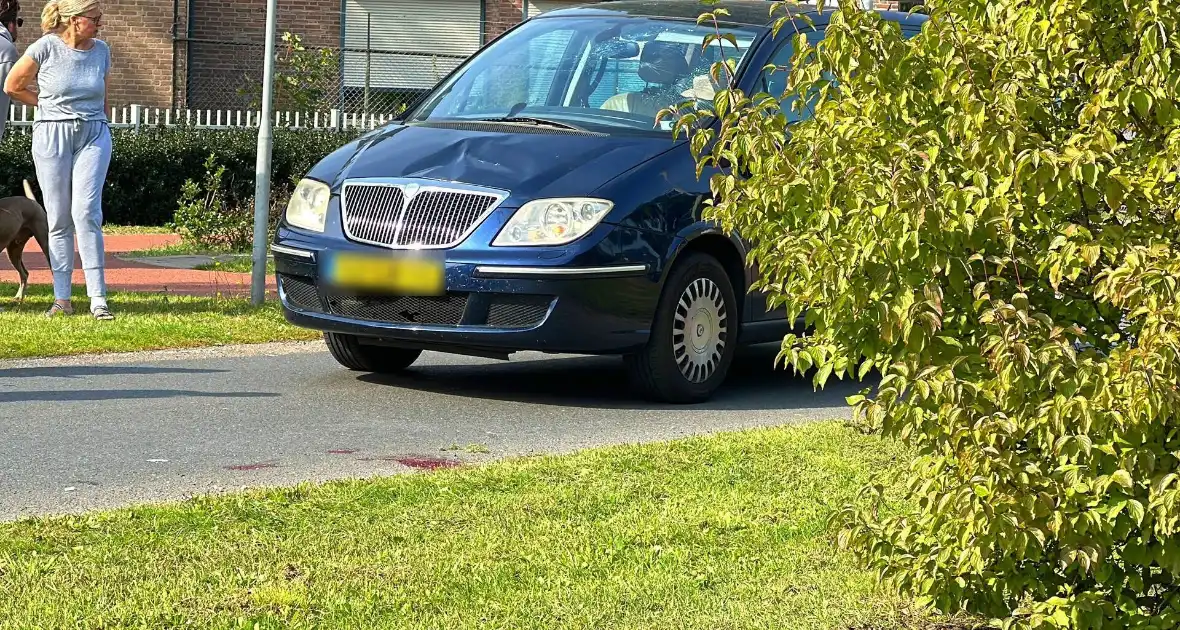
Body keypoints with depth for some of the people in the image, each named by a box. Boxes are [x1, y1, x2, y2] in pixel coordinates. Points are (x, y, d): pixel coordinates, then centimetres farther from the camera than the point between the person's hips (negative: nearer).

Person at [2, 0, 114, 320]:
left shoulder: (101, 50, 5)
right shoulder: (46, 47, -6)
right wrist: (49, 104, 10)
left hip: (93, 135, 1)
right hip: (52, 136, -1)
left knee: (86, 212, -12)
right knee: (58, 219, 2)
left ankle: (98, 298, -12)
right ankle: (62, 299, 7)